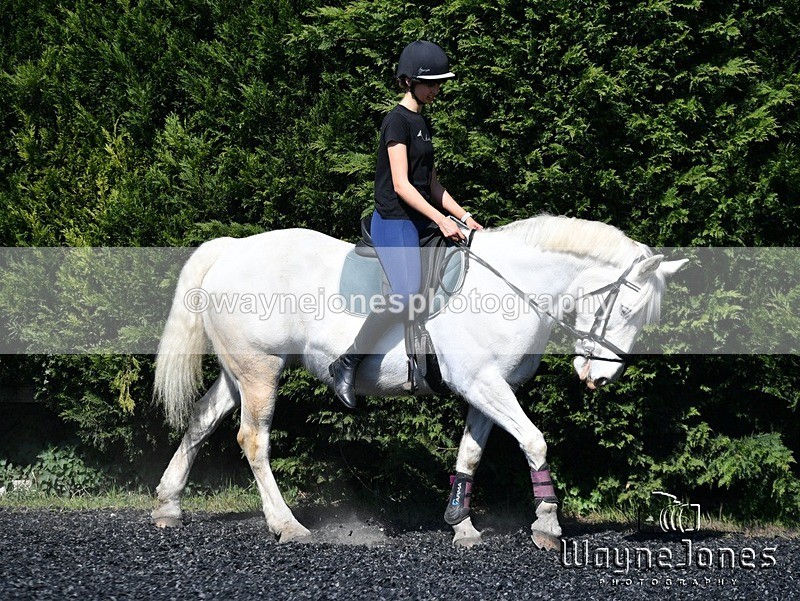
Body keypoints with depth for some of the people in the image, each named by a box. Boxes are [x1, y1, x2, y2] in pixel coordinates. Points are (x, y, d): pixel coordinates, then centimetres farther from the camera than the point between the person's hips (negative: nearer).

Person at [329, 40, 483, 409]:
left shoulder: (423, 124, 17)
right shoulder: (397, 121, -11)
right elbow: (401, 185, -18)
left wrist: (464, 218, 14)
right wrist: (441, 220, -20)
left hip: (420, 221, 10)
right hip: (394, 221, -10)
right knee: (406, 292, -28)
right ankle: (346, 365, -22)